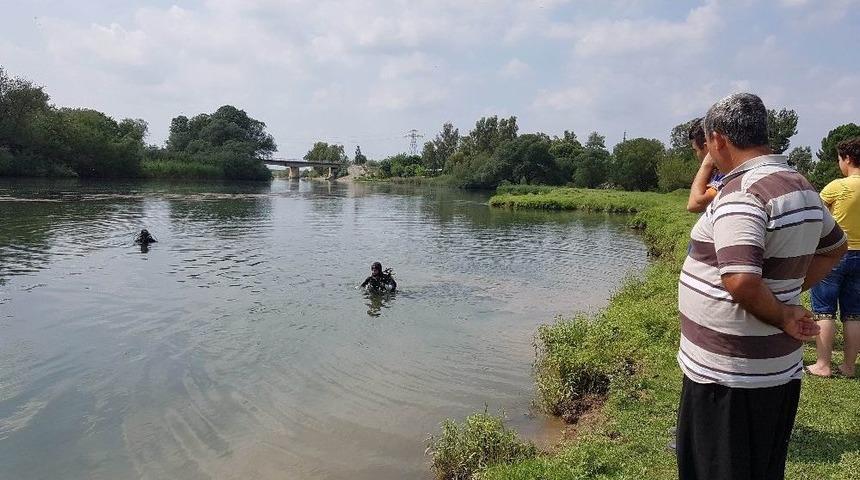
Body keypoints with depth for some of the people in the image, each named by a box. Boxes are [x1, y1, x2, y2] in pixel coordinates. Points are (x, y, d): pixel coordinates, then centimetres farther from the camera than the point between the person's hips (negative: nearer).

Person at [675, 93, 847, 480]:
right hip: (781, 369, 9)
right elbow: (835, 246, 25)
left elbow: (742, 283, -32)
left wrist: (781, 316, -14)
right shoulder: (801, 186, 8)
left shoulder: (741, 193, -21)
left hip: (727, 375, -9)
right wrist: (791, 292, 14)